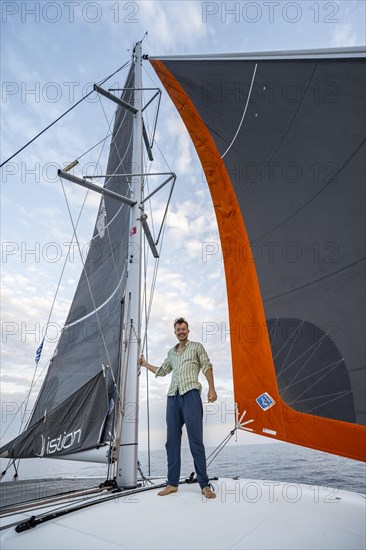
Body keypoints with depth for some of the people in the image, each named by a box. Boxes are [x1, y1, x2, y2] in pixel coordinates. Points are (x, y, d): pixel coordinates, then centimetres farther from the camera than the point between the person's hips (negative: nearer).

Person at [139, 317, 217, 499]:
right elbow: (161, 371, 33)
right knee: (172, 441, 5)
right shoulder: (171, 352, 23)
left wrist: (211, 388, -10)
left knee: (196, 440, -7)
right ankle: (172, 483, 14)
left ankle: (204, 485, 1)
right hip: (173, 397, 5)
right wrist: (144, 364, 37)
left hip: (191, 394, -5)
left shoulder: (197, 347, 9)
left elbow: (207, 367, 1)